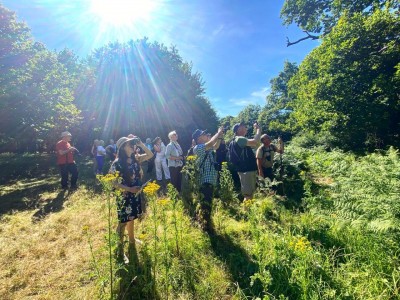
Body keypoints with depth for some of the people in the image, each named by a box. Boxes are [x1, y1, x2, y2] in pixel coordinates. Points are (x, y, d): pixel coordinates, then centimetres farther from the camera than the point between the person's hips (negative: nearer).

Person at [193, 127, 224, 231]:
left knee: (207, 202, 20)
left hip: (211, 179, 10)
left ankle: (204, 222, 35)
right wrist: (219, 133, -14)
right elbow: (210, 143, -27)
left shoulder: (206, 148, 15)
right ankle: (206, 226, 3)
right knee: (206, 204, -7)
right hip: (206, 180, -10)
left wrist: (220, 137, 15)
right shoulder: (198, 147, -14)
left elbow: (215, 146, 30)